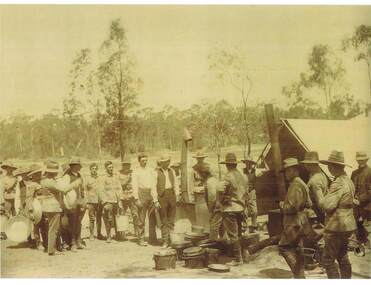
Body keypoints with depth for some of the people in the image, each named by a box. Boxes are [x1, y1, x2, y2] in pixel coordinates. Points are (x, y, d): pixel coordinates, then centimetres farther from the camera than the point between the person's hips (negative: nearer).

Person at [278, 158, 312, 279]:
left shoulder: (296, 185, -18)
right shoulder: (301, 183, 15)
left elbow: (292, 207, -25)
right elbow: (308, 204, 21)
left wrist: (282, 205, -7)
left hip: (294, 223, -10)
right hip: (299, 222, 10)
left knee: (284, 247, -5)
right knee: (296, 249, 15)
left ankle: (298, 272, -5)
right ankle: (300, 274, 20)